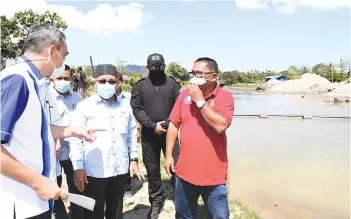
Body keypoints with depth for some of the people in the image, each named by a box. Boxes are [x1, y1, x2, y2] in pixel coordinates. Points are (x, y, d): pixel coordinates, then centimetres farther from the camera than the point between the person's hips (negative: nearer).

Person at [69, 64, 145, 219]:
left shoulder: (125, 105, 5)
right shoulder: (85, 106, -6)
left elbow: (131, 134, 12)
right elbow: (76, 138, -6)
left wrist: (134, 159, 11)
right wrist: (78, 168, -8)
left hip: (120, 169, 4)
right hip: (93, 171, -3)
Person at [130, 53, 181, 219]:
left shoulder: (173, 83, 4)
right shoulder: (140, 85, 4)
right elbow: (136, 108, -4)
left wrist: (168, 124, -12)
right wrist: (153, 126, -12)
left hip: (170, 132, 0)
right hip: (149, 135, 1)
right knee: (152, 170, 11)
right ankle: (156, 201, 28)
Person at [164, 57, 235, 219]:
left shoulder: (225, 97, -10)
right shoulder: (184, 95, 3)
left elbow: (220, 126, -24)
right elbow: (174, 124, 7)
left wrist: (200, 101, -20)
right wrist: (168, 155, 4)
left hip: (213, 174, -4)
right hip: (185, 171, 4)